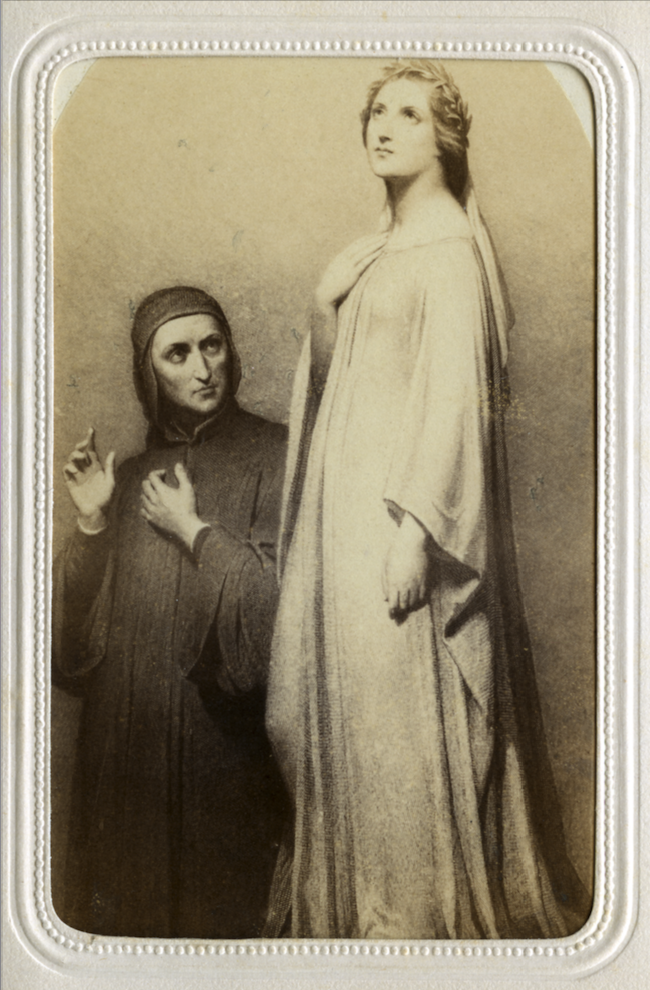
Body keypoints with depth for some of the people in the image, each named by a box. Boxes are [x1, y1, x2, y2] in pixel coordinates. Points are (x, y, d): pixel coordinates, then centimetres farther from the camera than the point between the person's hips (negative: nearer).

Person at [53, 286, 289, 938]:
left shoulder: (273, 457, -3)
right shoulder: (133, 479, 10)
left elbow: (280, 597, -15)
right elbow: (78, 636, 7)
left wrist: (193, 528, -8)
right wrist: (91, 523, -5)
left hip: (223, 740, -4)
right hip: (126, 746, 4)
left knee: (216, 911, 6)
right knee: (123, 909, 11)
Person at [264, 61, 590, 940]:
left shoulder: (451, 249, -11)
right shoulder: (378, 249, 15)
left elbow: (453, 395, -18)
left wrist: (414, 529, -23)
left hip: (400, 496, -9)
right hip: (343, 498, 9)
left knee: (400, 698, -4)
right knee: (340, 690, 12)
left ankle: (418, 903, 11)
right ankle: (349, 886, 26)